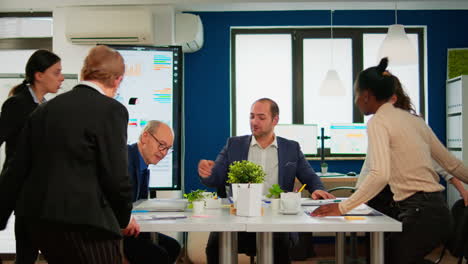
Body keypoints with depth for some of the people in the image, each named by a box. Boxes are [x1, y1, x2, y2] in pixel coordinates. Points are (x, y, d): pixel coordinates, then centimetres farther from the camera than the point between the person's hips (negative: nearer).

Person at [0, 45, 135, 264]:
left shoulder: (46, 108, 9)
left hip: (38, 221, 7)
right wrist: (124, 218, 6)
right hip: (84, 221, -7)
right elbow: (116, 177, -12)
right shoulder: (112, 110, -10)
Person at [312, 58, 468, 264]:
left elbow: (380, 175, -25)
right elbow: (451, 163, 18)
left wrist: (342, 207, -23)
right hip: (435, 208, 8)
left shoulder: (378, 122, -10)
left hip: (419, 213, -8)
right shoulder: (414, 119, 14)